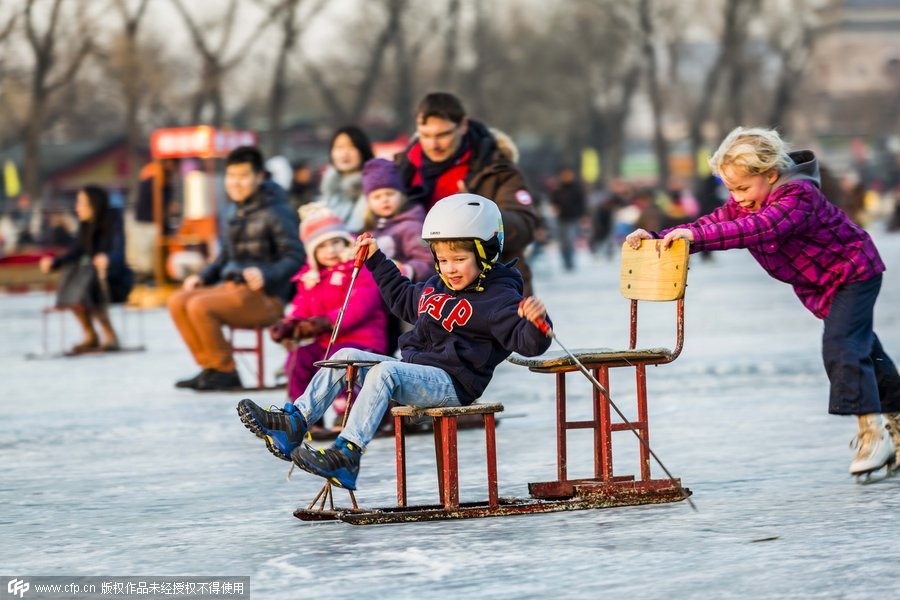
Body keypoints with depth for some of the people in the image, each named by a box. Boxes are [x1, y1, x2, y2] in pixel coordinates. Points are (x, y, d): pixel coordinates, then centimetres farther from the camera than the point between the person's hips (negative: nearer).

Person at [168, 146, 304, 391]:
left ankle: (225, 371, -15)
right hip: (231, 286, 8)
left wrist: (266, 275, -29)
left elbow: (294, 258, -13)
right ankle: (210, 367, -9)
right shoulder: (232, 212, 18)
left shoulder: (276, 212, -7)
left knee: (199, 306, -28)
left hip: (266, 297, -8)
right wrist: (202, 276, 11)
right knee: (177, 301, -12)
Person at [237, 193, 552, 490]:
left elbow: (528, 342, -22)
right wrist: (376, 260, 37)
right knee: (347, 358, 1)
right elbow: (403, 299, 38)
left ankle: (346, 455, -44)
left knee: (384, 371, -32)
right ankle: (294, 422, -6)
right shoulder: (434, 288, 16)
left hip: (451, 384, -9)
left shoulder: (498, 298, -10)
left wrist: (535, 322, -44)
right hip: (414, 369, 9)